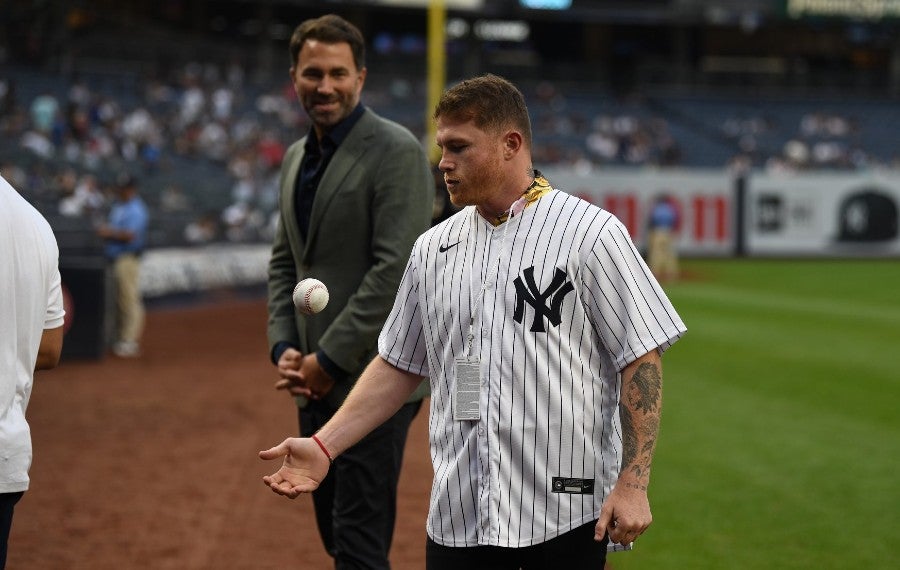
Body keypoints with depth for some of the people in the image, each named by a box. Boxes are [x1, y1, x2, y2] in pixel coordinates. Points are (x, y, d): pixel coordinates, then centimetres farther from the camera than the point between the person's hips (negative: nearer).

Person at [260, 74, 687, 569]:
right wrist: (324, 445, 7)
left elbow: (641, 359, -8)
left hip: (569, 511, -5)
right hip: (457, 517, 5)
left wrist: (633, 483, -14)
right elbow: (399, 365, 17)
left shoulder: (591, 233, -6)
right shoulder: (433, 248, 11)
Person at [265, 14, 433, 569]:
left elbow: (396, 268, -18)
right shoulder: (297, 157, 15)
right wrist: (285, 347, 3)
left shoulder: (396, 151, -11)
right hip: (318, 381, 8)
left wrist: (331, 358, -16)